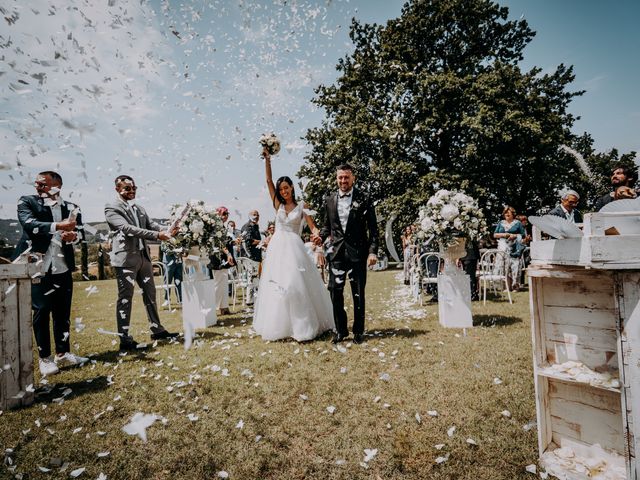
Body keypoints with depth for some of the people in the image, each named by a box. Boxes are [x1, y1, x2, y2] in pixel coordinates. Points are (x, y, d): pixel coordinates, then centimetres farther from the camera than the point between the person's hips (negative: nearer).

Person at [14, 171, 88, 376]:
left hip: (63, 268, 3)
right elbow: (29, 224, -16)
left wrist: (73, 235, -25)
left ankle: (63, 354, 22)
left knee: (63, 312, 9)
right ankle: (44, 358, 14)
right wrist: (58, 226, -29)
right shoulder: (27, 202, 2)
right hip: (38, 267, -2)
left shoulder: (71, 208, 9)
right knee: (41, 312, 3)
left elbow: (79, 230, -2)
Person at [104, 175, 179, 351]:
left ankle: (157, 329, 25)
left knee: (150, 294, 13)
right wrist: (157, 235, -25)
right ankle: (125, 339, 8)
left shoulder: (139, 208, 15)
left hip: (143, 256, 7)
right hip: (125, 258, -7)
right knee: (125, 298, -1)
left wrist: (167, 231, -14)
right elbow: (128, 229, -19)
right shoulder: (111, 208, -6)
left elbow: (151, 224, 9)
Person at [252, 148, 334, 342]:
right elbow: (268, 181, 5)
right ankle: (279, 325, 15)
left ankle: (302, 328, 2)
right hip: (277, 247, 3)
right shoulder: (278, 204, 8)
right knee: (276, 286, 4)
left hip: (294, 248, -2)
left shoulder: (301, 207, 4)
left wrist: (316, 234, -26)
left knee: (297, 285, -6)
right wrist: (267, 159, -1)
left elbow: (313, 227, -3)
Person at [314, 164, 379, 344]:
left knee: (358, 294, 7)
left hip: (358, 252, -2)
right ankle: (341, 330, 17)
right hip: (336, 252, 3)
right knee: (335, 291, 1)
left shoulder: (364, 199, -1)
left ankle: (359, 331, 22)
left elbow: (373, 228, -2)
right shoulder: (329, 200, 8)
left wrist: (372, 251, -10)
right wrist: (321, 236, -4)